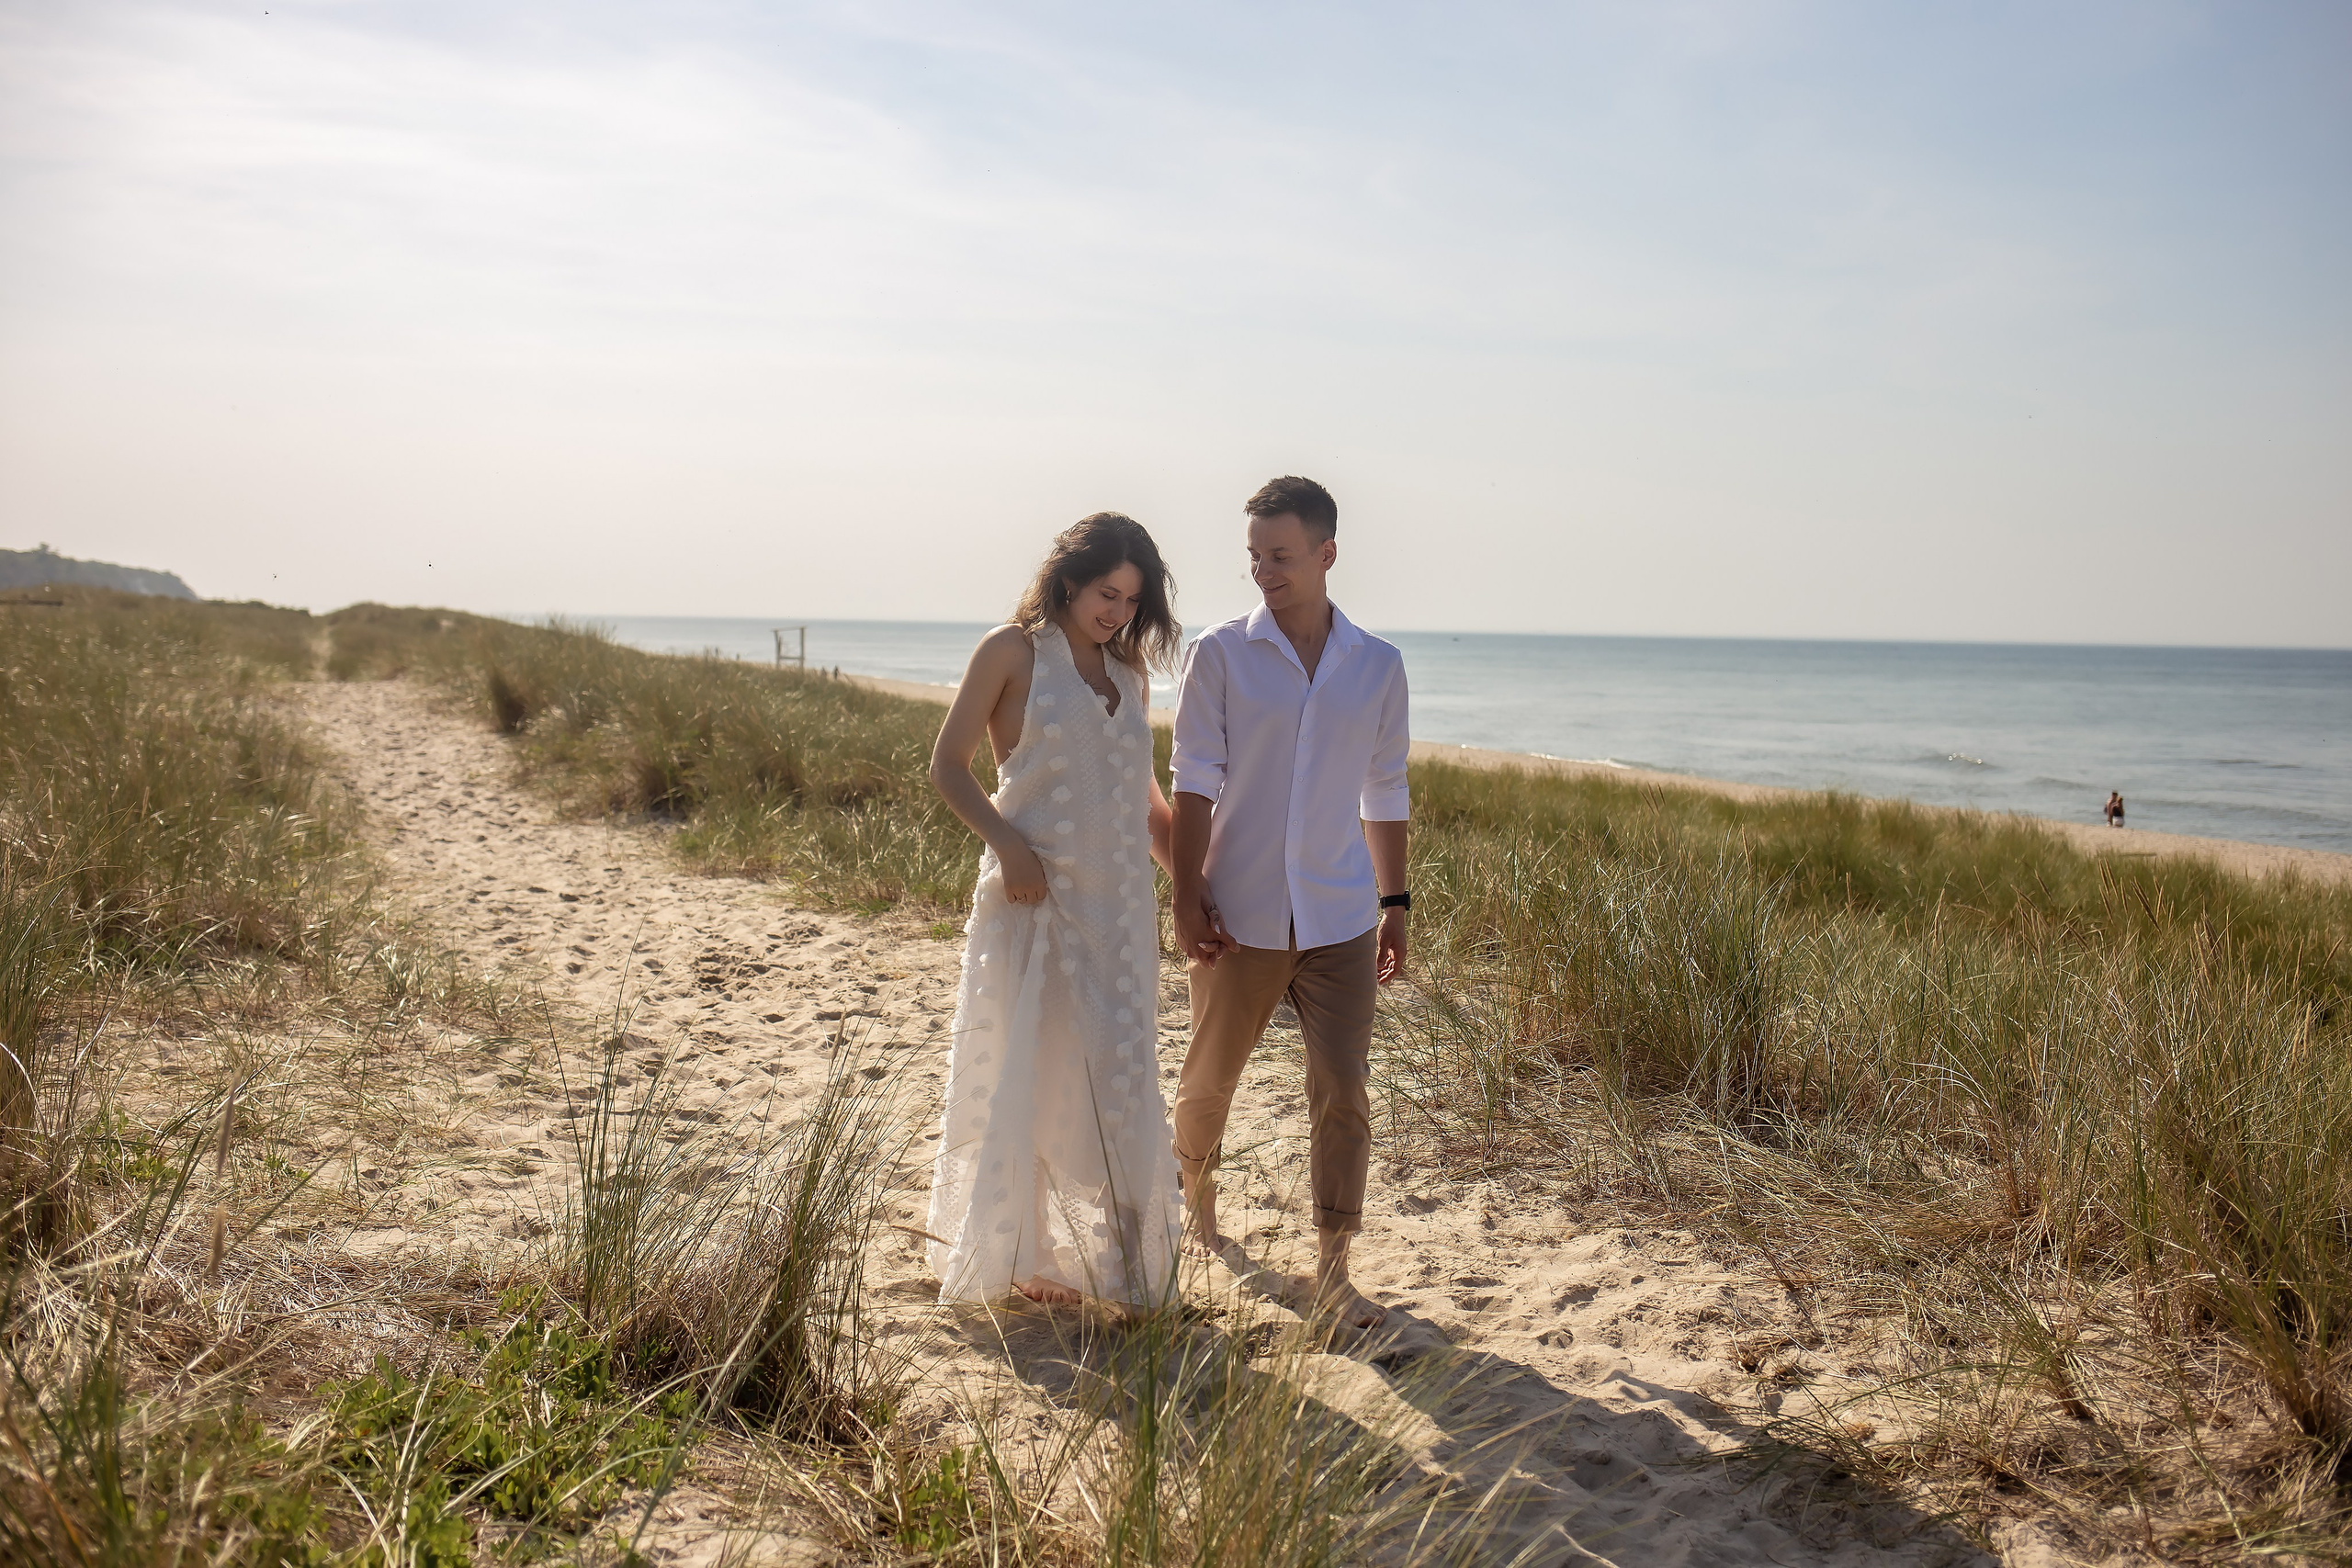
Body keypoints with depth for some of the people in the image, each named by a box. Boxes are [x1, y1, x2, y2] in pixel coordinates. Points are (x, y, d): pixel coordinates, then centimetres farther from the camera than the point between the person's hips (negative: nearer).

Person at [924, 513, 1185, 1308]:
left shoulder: (1129, 670, 13)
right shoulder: (1013, 652, -2)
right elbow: (948, 765, -4)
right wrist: (1006, 842, -17)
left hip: (1118, 903, 5)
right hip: (1034, 893, -5)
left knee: (1114, 1074, 7)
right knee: (1022, 1071, 3)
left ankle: (1103, 1254, 20)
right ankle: (1019, 1252, 18)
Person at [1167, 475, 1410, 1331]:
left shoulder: (1378, 666, 4)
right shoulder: (1219, 654, -3)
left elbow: (1384, 794, 11)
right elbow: (1196, 782, -4)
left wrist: (1395, 903, 11)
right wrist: (1188, 895, -10)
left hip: (1338, 916, 1)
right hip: (1240, 914, -1)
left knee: (1343, 1089, -2)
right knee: (1211, 1074, 13)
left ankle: (1331, 1270, 8)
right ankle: (1197, 1193, 42)